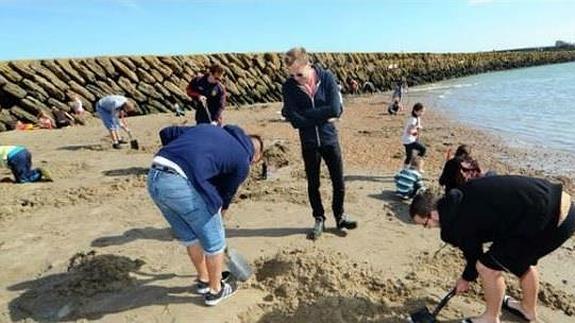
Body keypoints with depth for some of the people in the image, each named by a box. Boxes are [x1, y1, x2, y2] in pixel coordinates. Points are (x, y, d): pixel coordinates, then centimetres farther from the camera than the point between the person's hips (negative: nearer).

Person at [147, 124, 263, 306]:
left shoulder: (210, 128, 26)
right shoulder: (243, 159, 9)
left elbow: (166, 133, 24)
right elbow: (227, 191, 19)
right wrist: (220, 210, 37)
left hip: (154, 178, 8)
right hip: (182, 184, -7)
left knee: (189, 237, 27)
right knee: (214, 241, 17)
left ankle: (204, 280, 46)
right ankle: (215, 291, 37)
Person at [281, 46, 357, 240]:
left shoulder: (327, 78, -11)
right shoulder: (288, 87, -10)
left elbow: (335, 109, -21)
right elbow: (295, 120, -18)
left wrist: (305, 114, -17)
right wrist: (322, 116, -17)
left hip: (330, 139, 0)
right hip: (309, 142, 0)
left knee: (338, 181, 9)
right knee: (313, 184, 11)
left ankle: (340, 216, 31)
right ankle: (319, 220, 30)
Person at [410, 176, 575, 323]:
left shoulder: (458, 225, -16)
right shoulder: (459, 198, 7)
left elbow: (474, 255, 3)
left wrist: (466, 279, 24)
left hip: (552, 222, -9)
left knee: (487, 267, 1)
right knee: (522, 258, 30)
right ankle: (529, 308, 52)